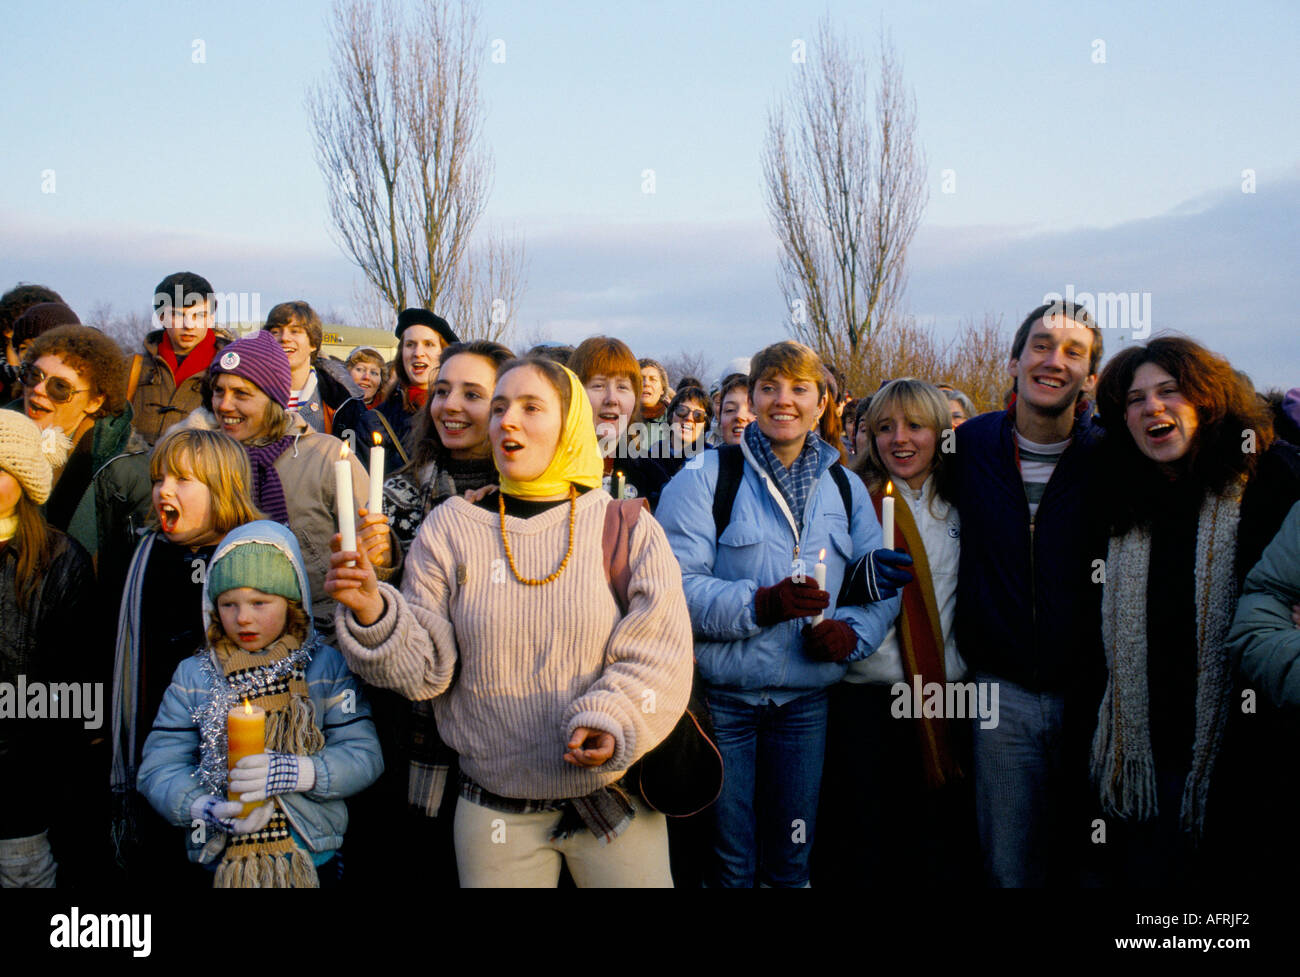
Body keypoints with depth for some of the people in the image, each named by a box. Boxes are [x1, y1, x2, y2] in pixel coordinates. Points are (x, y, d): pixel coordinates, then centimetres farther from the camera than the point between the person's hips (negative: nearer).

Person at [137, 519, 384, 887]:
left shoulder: (327, 667, -1)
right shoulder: (192, 676, 4)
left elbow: (364, 757, -8)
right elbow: (159, 770, -2)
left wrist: (290, 772, -22)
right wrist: (210, 811, -20)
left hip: (313, 859, 0)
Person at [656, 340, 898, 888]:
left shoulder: (846, 488, 9)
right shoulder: (704, 478, -6)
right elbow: (675, 583, -14)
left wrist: (853, 631, -10)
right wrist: (759, 603, -26)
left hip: (806, 697, 4)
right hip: (722, 695, -4)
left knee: (792, 859, 15)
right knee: (730, 861, 7)